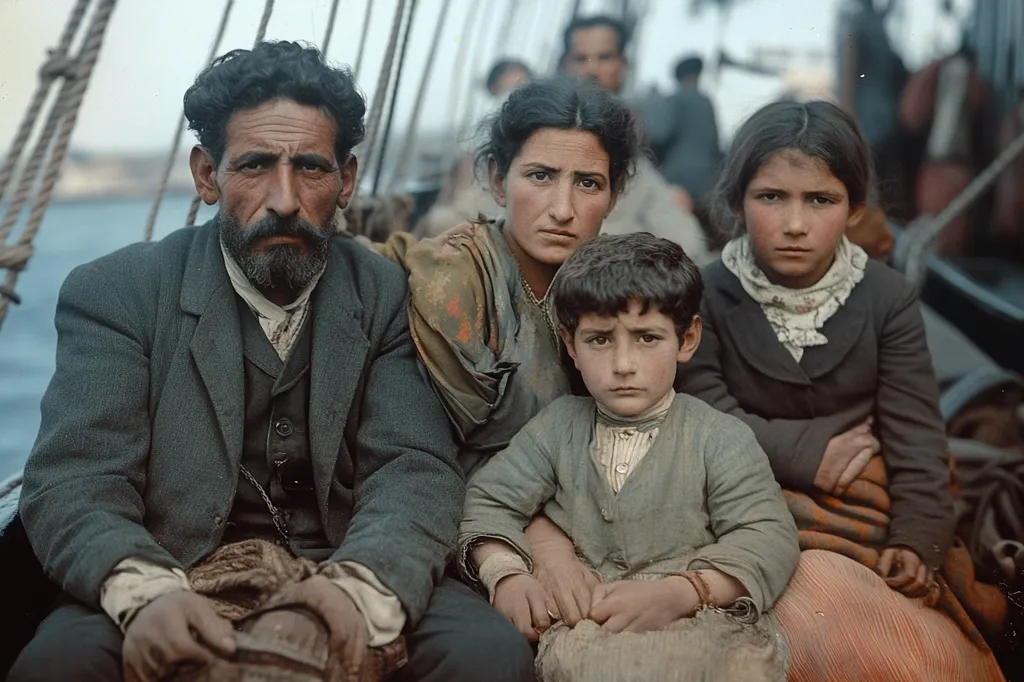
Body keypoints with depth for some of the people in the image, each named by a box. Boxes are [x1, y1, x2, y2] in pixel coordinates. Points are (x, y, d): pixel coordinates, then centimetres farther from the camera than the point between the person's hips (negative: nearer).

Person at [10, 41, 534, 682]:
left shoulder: (390, 297, 3)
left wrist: (360, 586, -30)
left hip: (354, 577, 2)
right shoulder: (116, 293, 0)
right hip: (175, 578, -1)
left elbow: (417, 469, -7)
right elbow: (74, 480, -10)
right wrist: (145, 592, -32)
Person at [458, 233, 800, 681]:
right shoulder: (559, 426, 16)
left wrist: (677, 593, -21)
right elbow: (492, 500, 16)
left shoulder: (720, 437, 6)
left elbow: (768, 539, -4)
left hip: (706, 619, -1)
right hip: (587, 627, 1)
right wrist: (505, 574, -7)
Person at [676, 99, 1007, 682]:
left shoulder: (888, 299, 1)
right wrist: (807, 449, -9)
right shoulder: (706, 297, -3)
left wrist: (918, 540, -15)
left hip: (871, 514, 2)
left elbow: (915, 437, -3)